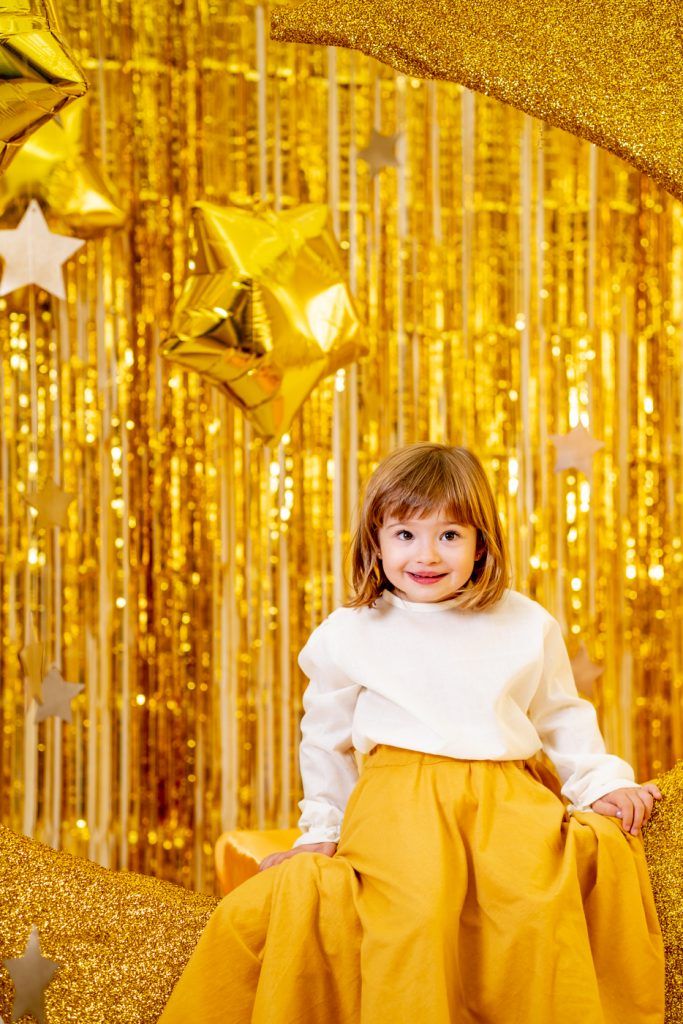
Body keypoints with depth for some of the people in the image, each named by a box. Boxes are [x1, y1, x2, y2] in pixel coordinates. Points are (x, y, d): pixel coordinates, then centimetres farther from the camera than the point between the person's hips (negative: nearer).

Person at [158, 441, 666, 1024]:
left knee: (539, 896, -30)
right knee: (413, 907, -32)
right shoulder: (347, 636, 12)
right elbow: (325, 739, 23)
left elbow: (562, 719, 25)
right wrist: (322, 829, 22)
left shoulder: (528, 627, 15)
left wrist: (605, 783, 11)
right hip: (400, 792, -1)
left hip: (505, 792, 1)